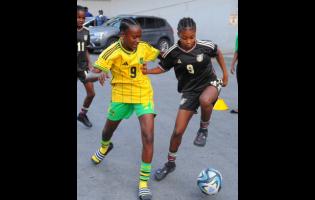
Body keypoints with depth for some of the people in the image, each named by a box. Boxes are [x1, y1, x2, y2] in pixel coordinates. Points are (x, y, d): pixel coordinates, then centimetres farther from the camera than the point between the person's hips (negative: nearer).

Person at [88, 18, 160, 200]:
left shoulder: (144, 47, -9)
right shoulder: (113, 51, -19)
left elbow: (160, 54, 9)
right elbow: (94, 71, -22)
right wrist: (98, 74, -44)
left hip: (143, 95, 1)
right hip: (121, 95, 0)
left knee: (148, 137, -14)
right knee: (109, 129, 22)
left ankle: (144, 182, 0)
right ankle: (105, 147, 62)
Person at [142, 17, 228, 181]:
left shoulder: (205, 46, -15)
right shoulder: (172, 52, -14)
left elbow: (218, 53, 7)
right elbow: (163, 68, 2)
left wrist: (225, 73, 10)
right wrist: (147, 71, -16)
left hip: (209, 83, -1)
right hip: (189, 91, 2)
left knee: (205, 100, -41)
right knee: (178, 130, -1)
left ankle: (204, 129, -8)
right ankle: (170, 163, 23)